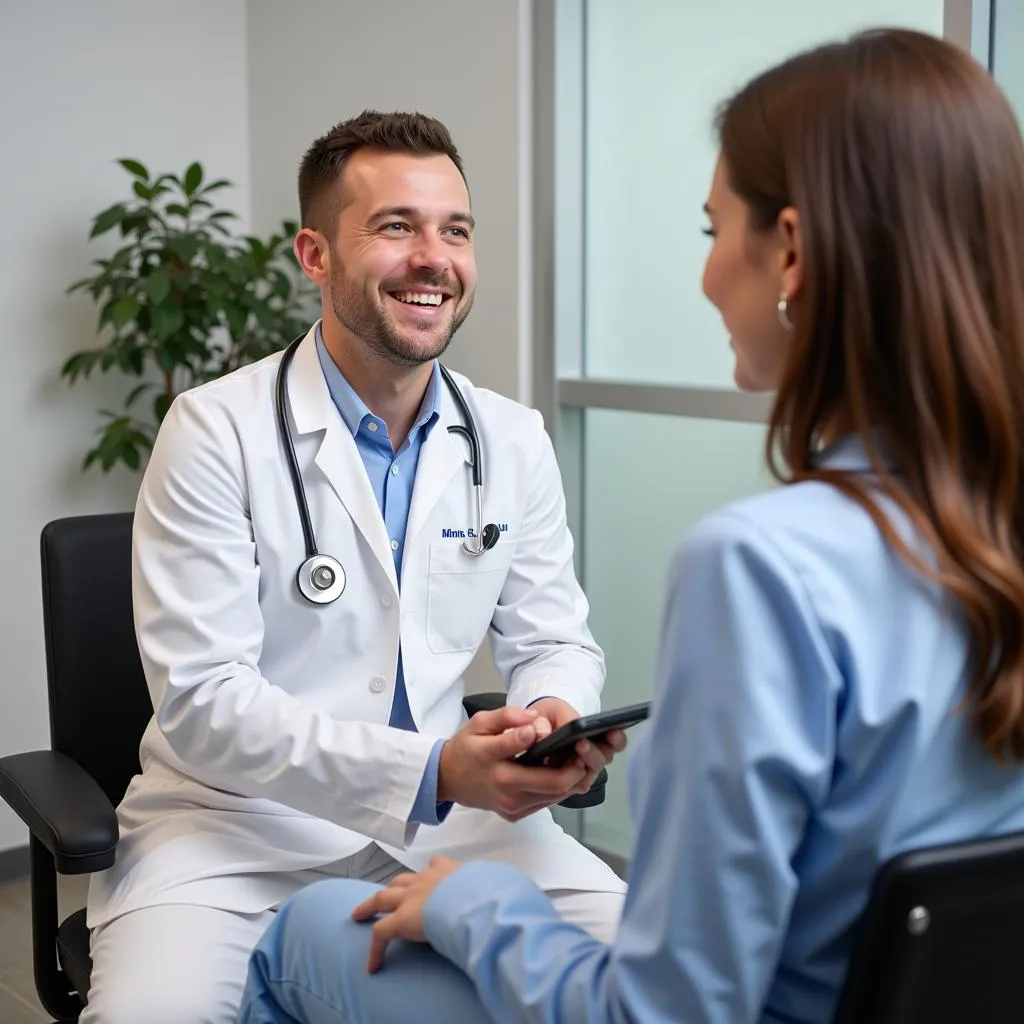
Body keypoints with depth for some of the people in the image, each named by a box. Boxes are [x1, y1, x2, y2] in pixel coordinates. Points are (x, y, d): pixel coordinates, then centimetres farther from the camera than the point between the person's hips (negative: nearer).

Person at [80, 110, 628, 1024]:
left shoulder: (514, 441, 3)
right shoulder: (217, 431, -12)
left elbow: (554, 641, 9)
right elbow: (202, 700, -17)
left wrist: (557, 716, -17)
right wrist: (433, 769, -28)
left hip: (448, 812, 4)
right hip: (237, 817, -3)